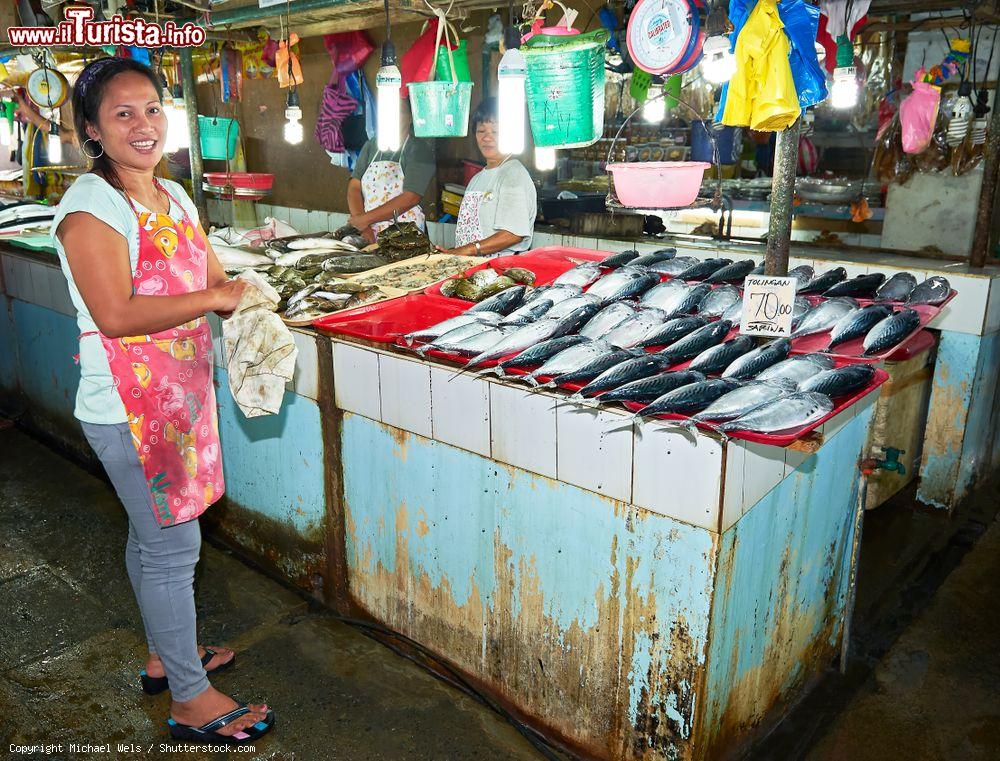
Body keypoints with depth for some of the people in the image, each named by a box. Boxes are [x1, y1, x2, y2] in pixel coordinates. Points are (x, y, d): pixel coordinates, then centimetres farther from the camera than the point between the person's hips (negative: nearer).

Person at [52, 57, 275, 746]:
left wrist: (245, 297, -7)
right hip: (128, 405, -8)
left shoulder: (174, 196, 10)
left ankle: (166, 655, 40)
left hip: (183, 392, 8)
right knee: (173, 545, 1)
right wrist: (216, 298, -20)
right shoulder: (91, 205, -15)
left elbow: (215, 278, 15)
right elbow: (116, 313, -25)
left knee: (152, 533, 21)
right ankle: (191, 700, 18)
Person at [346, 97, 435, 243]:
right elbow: (354, 187, 8)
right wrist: (362, 227, -9)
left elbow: (411, 198, -11)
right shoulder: (371, 146, 16)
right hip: (369, 236, 4)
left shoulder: (419, 148, 0)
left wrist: (366, 219, -11)